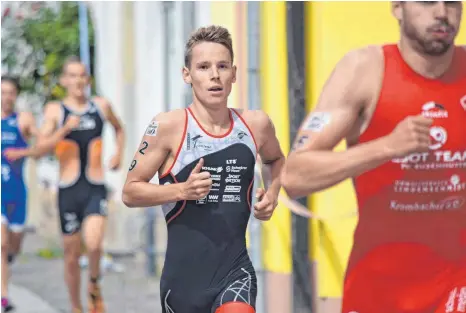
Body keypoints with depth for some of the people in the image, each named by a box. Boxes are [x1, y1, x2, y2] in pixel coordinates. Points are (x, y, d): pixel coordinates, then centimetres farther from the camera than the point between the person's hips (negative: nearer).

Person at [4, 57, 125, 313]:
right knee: (72, 255, 7)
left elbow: (118, 129, 29)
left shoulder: (101, 106, 7)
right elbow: (39, 150, -10)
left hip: (96, 189, 0)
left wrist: (118, 153, 13)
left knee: (93, 243, -24)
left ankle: (94, 285, 5)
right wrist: (64, 130, -22)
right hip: (69, 190, 0)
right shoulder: (55, 110, 0)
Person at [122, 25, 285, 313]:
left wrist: (273, 192, 6)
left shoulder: (256, 124, 3)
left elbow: (276, 160, 27)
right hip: (185, 271, -1)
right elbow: (130, 192, -5)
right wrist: (183, 190, -20)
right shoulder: (168, 126, -9)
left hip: (235, 268, 1)